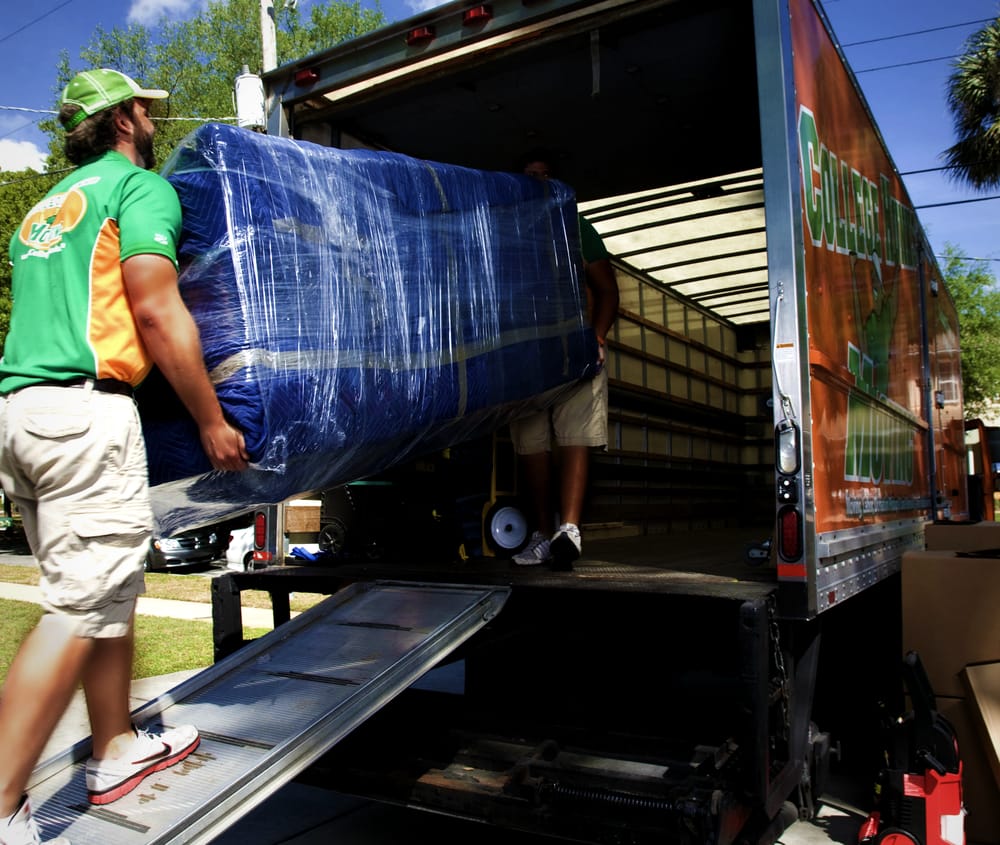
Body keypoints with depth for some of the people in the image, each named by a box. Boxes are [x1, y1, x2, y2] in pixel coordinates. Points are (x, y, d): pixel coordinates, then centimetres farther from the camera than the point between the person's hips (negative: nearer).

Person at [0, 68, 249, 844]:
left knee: (109, 587, 15)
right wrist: (213, 422, -8)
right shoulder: (142, 187, 0)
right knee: (80, 606, -6)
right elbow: (157, 312, -12)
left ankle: (118, 750, 25)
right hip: (85, 410, -9)